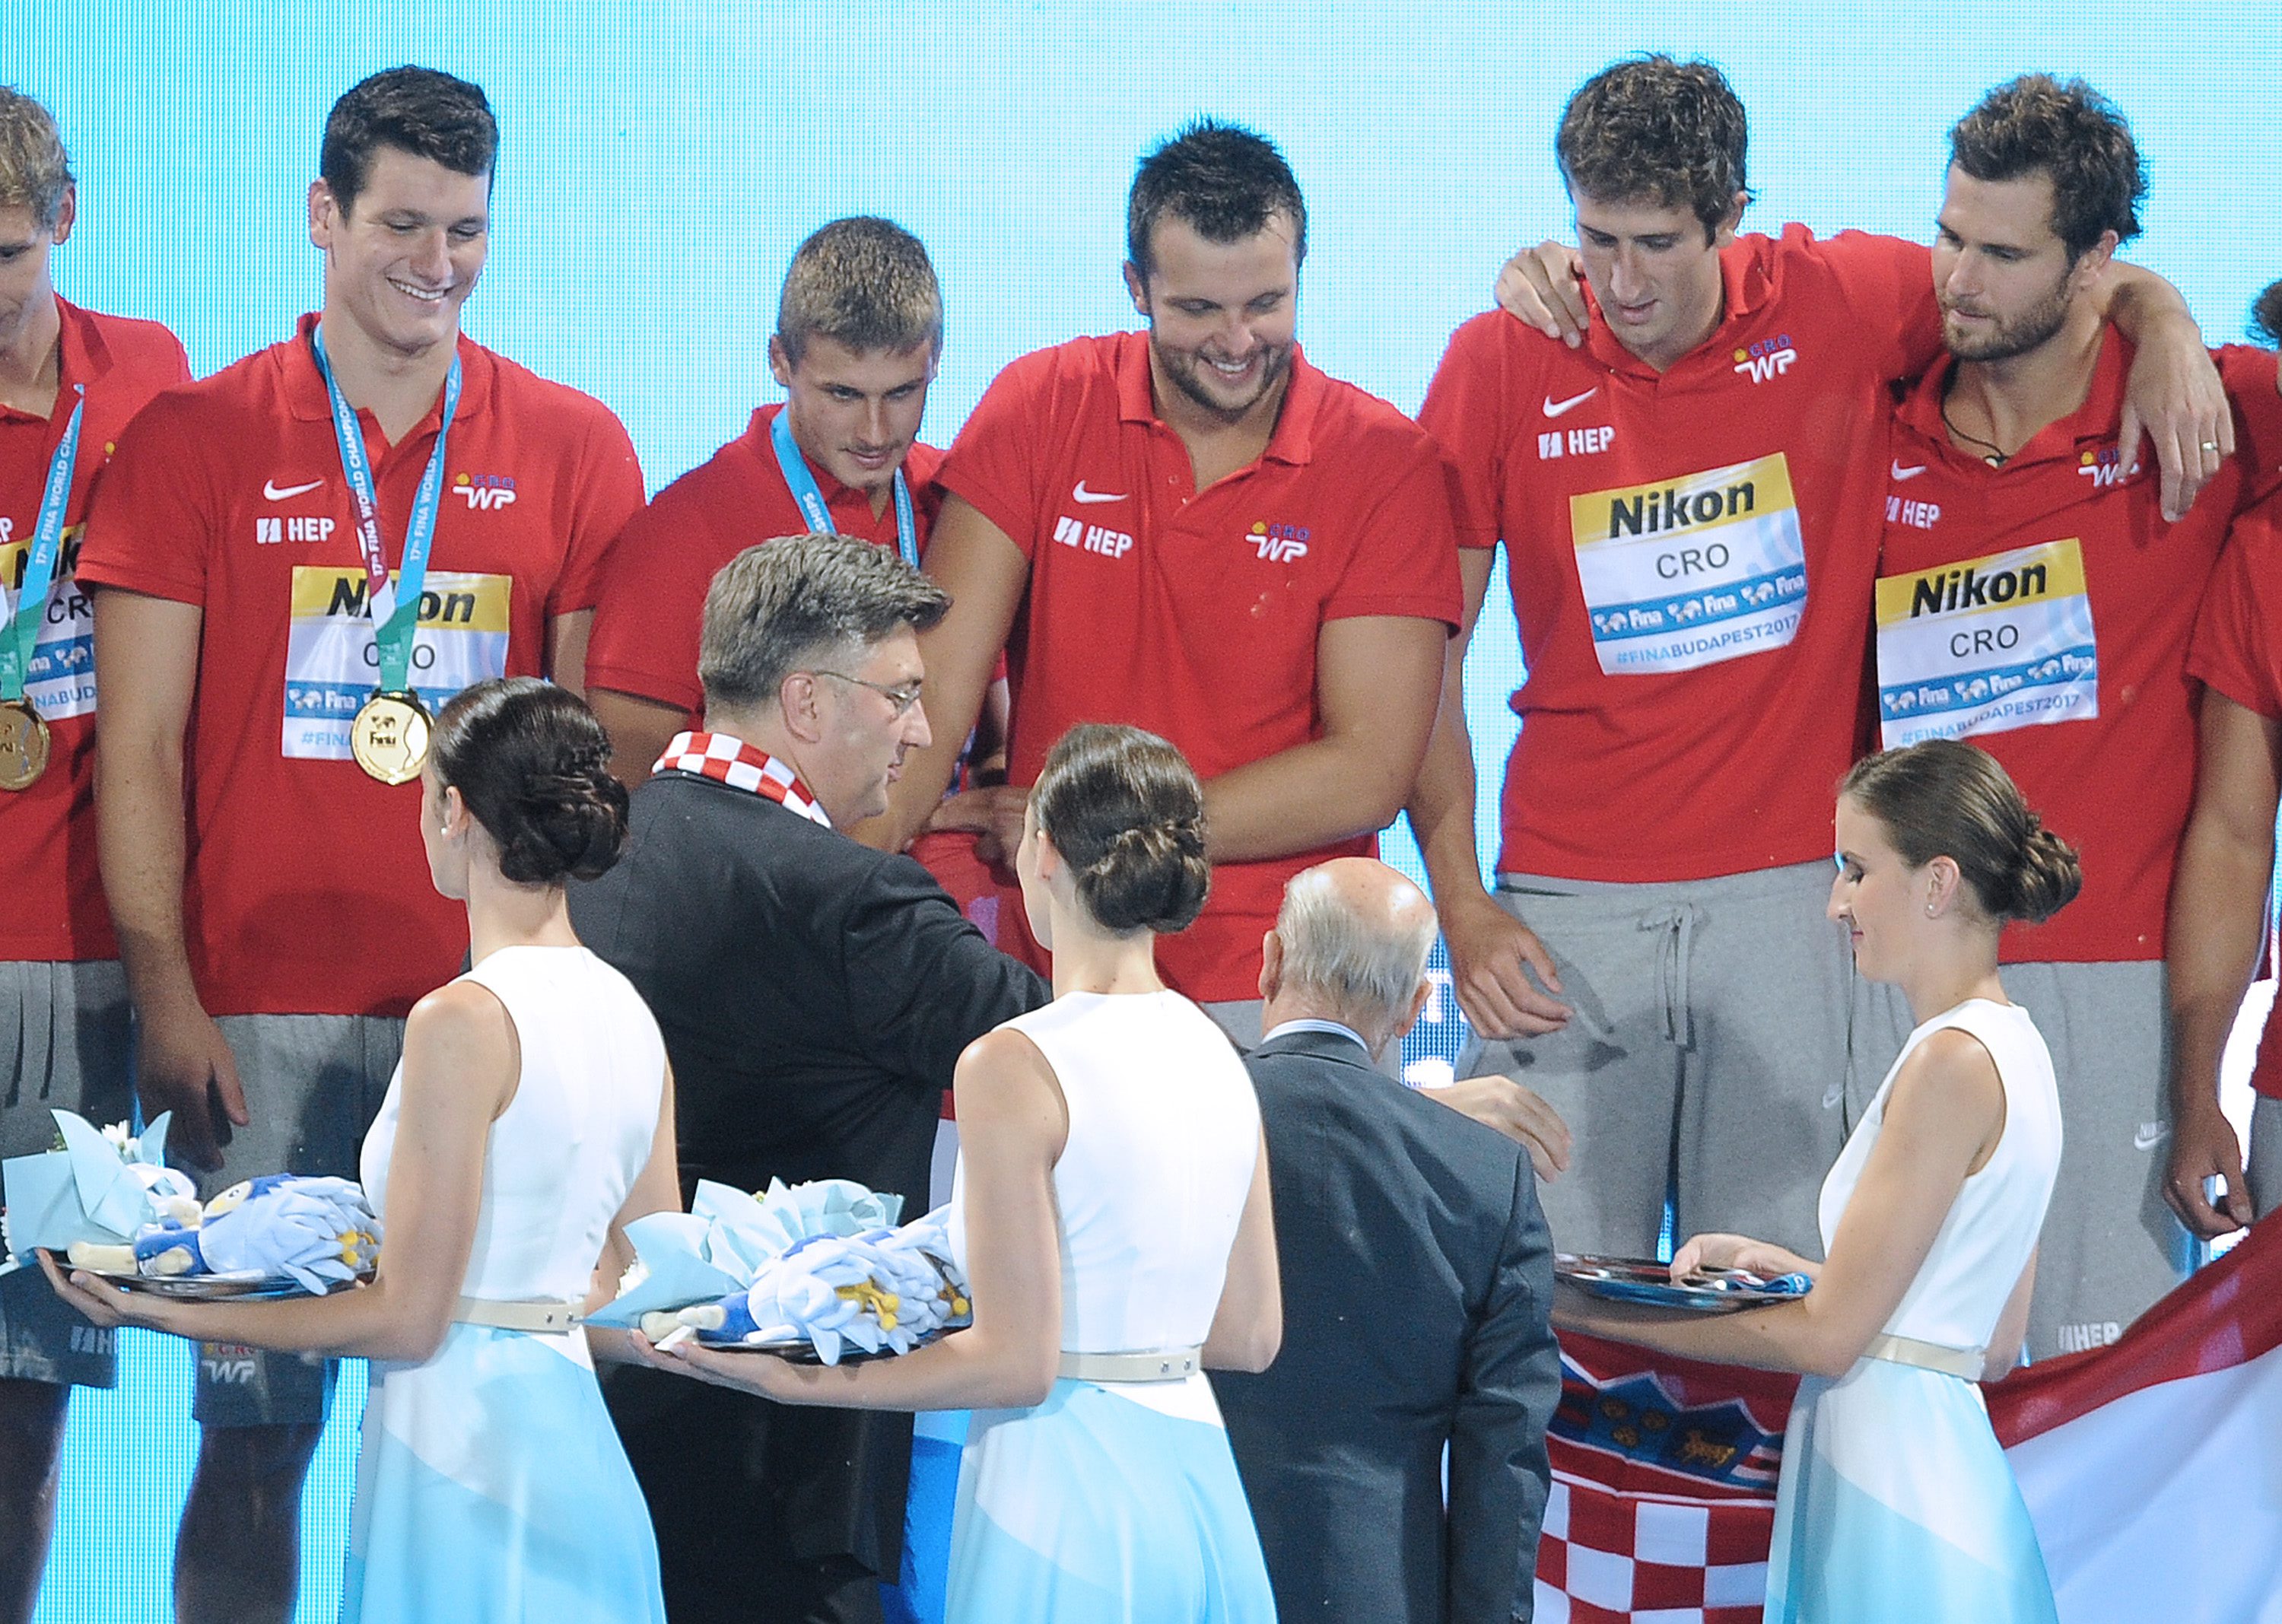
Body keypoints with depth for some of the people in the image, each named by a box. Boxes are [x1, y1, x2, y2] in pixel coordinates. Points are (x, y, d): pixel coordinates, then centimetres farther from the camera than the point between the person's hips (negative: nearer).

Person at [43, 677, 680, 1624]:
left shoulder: (464, 1022, -16)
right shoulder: (630, 1014, 7)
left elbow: (408, 1321, -13)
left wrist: (169, 1314, -7)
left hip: (463, 1440, -8)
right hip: (572, 1432, 8)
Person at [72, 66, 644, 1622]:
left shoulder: (576, 448, 9)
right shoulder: (195, 439, 5)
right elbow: (139, 747, 4)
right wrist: (164, 994, -5)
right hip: (261, 1014, -1)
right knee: (253, 1425, -2)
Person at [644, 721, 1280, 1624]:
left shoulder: (1014, 1068, -13)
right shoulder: (1217, 1058, 7)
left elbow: (1016, 1363, -14)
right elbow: (1251, 1336, 11)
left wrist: (794, 1381, -7)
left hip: (1064, 1494, -7)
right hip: (1197, 1478, 7)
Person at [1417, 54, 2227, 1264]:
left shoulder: (1838, 305, 0)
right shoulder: (1501, 366, 0)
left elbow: (2091, 281, 12)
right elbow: (1425, 656, 5)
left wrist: (2166, 335, -11)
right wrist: (1460, 906, -3)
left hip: (1790, 891, 0)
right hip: (1568, 904, 0)